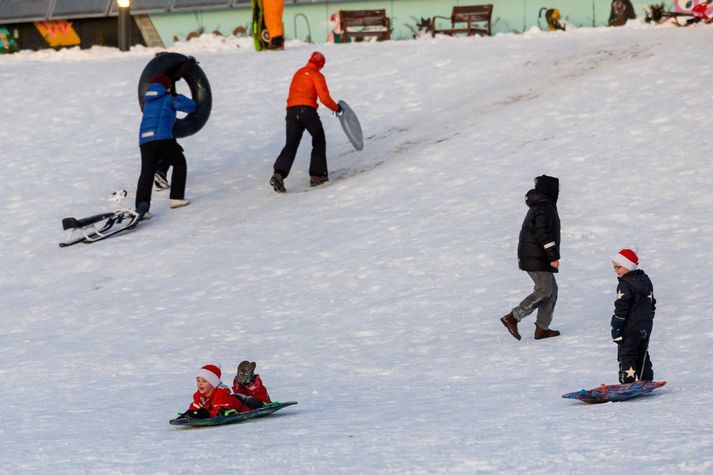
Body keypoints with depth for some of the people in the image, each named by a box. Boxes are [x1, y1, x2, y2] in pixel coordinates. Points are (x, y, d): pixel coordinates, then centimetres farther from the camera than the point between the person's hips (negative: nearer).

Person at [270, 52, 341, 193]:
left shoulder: (298, 73, 22)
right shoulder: (317, 75, 2)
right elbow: (324, 98, -6)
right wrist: (336, 108, 9)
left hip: (291, 110, 5)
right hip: (307, 110, -5)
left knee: (291, 145, 0)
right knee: (319, 142, 14)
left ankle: (278, 174, -21)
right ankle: (317, 175, 9)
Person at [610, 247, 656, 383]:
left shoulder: (625, 285, -17)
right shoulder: (645, 280, 10)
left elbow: (621, 308, -20)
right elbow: (652, 303, 19)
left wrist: (616, 328, -16)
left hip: (630, 328, -8)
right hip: (646, 328, 8)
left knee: (626, 356, -2)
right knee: (642, 354, 18)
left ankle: (627, 383, -5)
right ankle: (647, 381, 21)